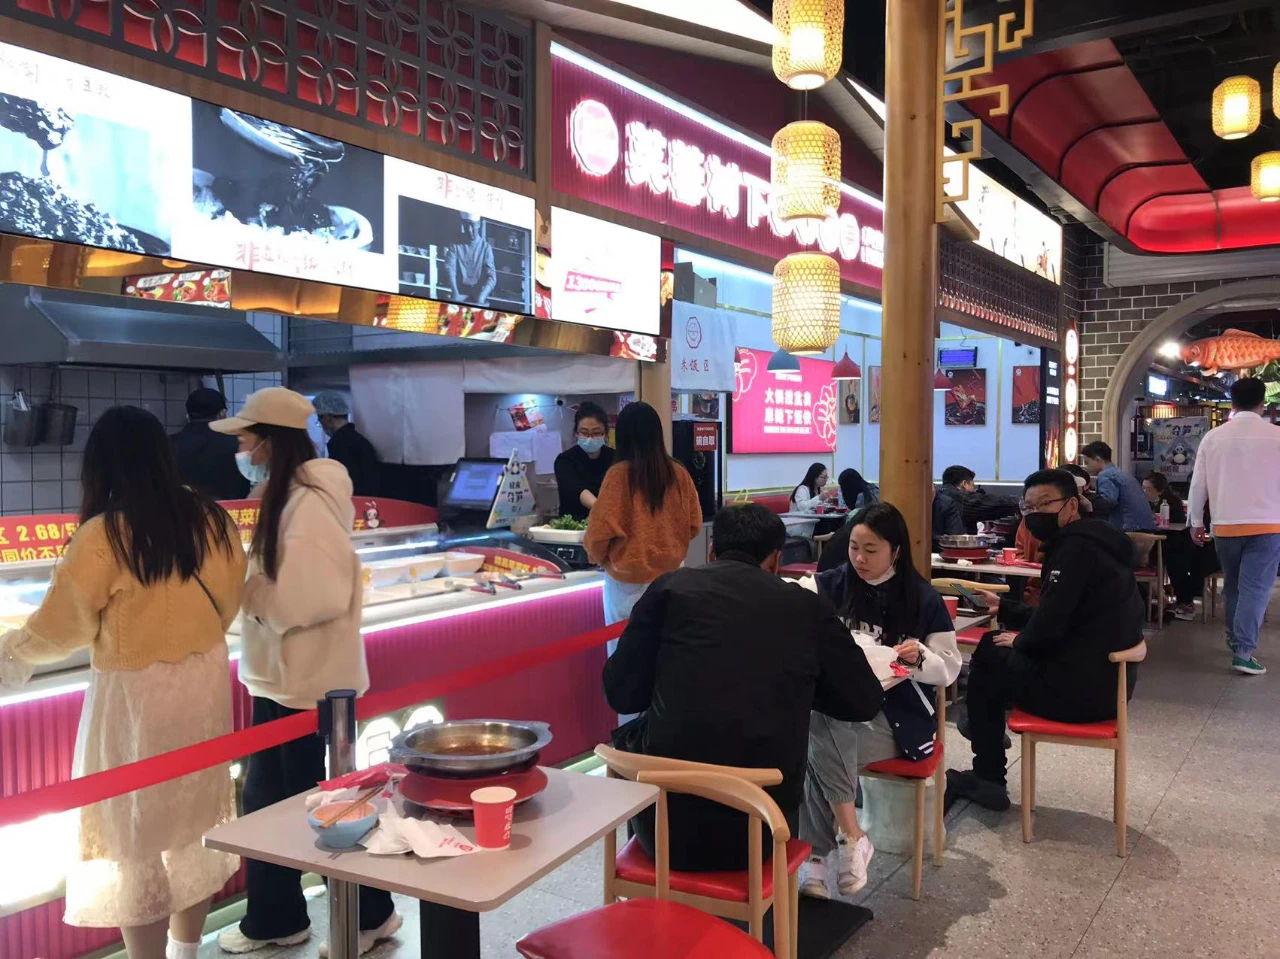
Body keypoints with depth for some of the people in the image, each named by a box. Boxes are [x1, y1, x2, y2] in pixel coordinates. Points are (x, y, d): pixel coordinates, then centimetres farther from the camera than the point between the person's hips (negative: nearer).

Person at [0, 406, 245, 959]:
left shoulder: (103, 536, -17)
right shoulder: (211, 519, -4)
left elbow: (60, 627, -8)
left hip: (137, 694, -5)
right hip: (205, 682, 6)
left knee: (136, 835, 10)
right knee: (196, 818, 20)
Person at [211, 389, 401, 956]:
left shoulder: (309, 506, -21)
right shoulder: (284, 498, 9)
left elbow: (315, 596, -25)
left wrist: (243, 589, -16)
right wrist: (245, 582, -2)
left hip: (308, 682, -9)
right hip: (282, 676, 9)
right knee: (267, 800, 18)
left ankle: (369, 913, 24)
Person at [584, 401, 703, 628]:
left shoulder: (619, 474, -14)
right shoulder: (679, 473, -3)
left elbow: (602, 529, -14)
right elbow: (695, 525, 6)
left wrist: (596, 555, 6)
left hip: (628, 580, -3)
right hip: (671, 574, 4)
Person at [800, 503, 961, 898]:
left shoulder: (922, 599, 0)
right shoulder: (831, 586, 5)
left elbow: (949, 668, 3)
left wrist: (919, 658, -17)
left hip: (898, 716, -2)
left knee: (820, 739, -31)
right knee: (818, 724, -34)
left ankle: (816, 855, -20)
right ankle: (851, 836, -23)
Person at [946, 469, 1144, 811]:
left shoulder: (1077, 548, -19)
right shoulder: (1081, 541, 14)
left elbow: (1048, 628, -25)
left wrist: (1019, 641, -4)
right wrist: (1002, 606, 15)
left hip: (1082, 687, -10)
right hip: (1101, 678, 10)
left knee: (986, 666, 7)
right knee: (990, 648, 20)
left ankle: (989, 780, 20)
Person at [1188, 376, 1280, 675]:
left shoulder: (1213, 437, 0)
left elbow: (1198, 484, 3)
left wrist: (1196, 522, 12)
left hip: (1225, 525, 3)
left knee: (1232, 586, 19)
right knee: (1255, 588, -1)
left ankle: (1235, 640, 30)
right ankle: (1244, 651, -8)